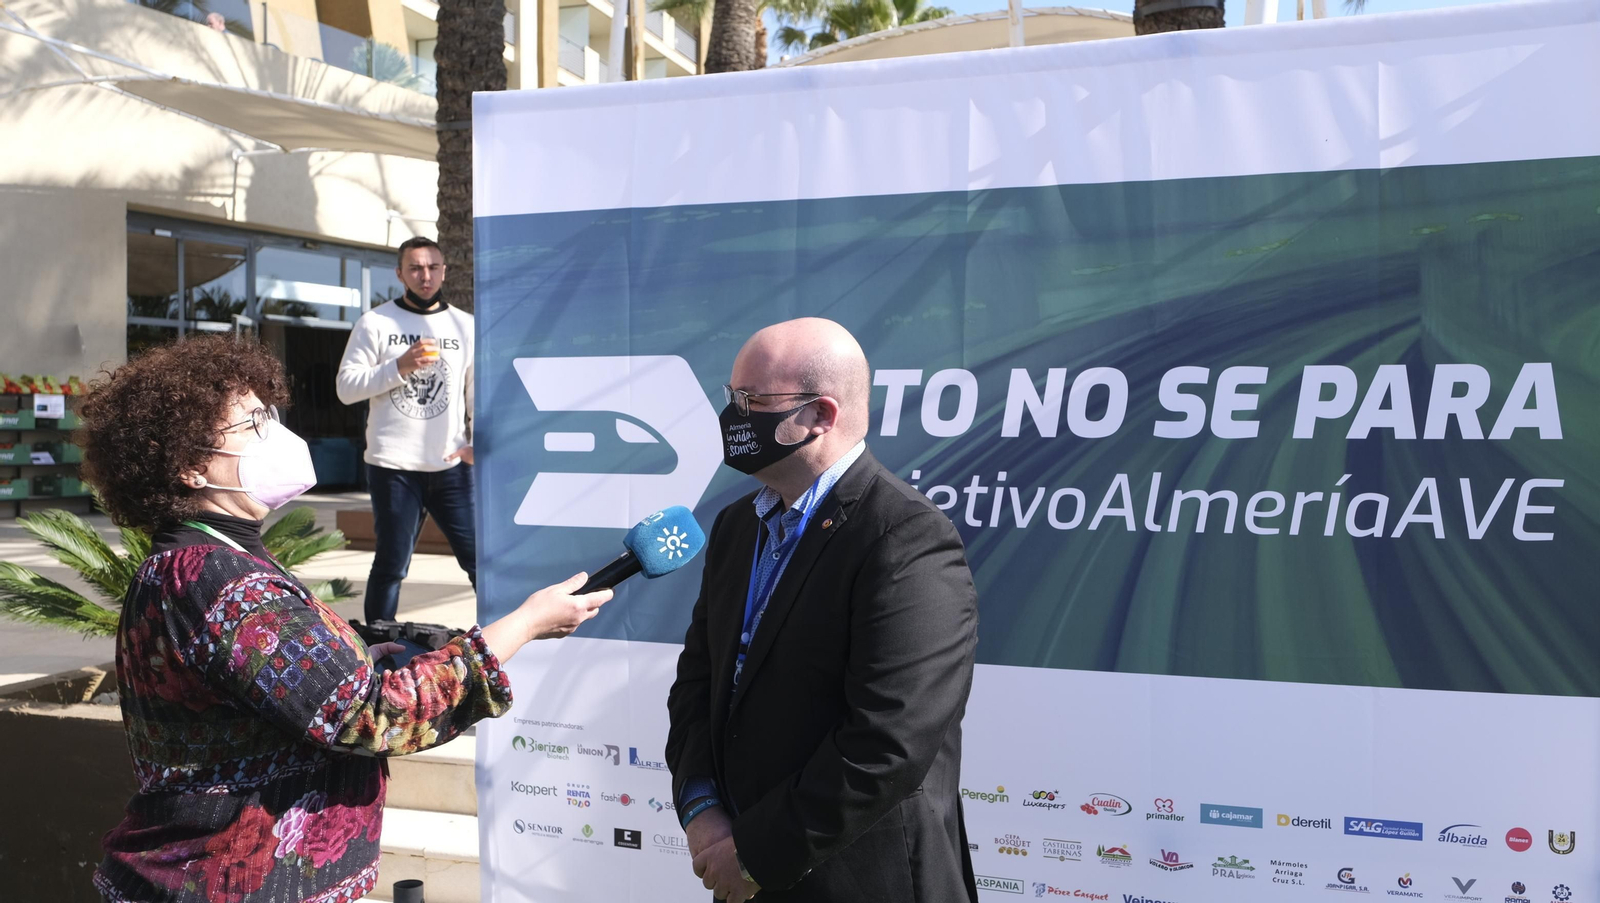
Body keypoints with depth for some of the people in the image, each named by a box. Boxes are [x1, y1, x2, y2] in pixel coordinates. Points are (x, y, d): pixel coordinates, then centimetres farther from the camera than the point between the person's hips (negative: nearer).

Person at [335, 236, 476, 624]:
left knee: (481, 555, 0)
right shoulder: (375, 323, 4)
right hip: (393, 466, -2)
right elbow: (346, 387, -2)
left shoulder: (465, 326, 11)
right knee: (392, 564, 4)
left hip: (452, 466, 2)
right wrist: (399, 367, -15)